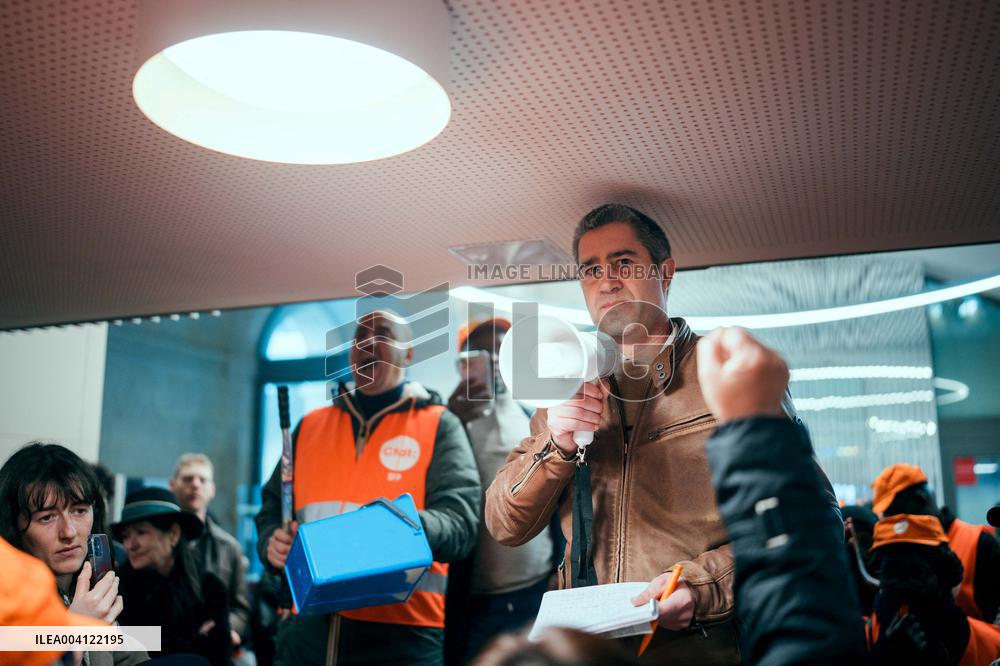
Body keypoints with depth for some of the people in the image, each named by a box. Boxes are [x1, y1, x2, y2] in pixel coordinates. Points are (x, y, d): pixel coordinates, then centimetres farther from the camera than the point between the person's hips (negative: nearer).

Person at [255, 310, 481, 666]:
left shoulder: (439, 425, 3)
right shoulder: (311, 424, 15)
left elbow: (459, 522, -8)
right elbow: (272, 506, 21)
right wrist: (272, 542, -2)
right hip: (306, 625, 4)